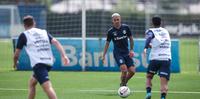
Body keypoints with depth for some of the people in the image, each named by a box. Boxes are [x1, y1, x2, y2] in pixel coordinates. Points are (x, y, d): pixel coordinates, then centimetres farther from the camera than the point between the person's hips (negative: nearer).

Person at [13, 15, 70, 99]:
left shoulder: (24, 35, 7)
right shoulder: (44, 32, 20)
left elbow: (16, 54, 10)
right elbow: (55, 42, 5)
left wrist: (15, 63, 30)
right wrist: (64, 55, -4)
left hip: (38, 64, -7)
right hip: (49, 63, 7)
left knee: (47, 87, -21)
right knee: (32, 83, 27)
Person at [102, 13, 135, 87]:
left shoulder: (125, 27, -1)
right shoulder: (111, 31, -4)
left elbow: (131, 38, 10)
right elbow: (107, 43, 5)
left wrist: (131, 50, 2)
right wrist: (103, 56, 2)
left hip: (126, 53, 3)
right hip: (117, 53, -3)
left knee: (132, 71, -5)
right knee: (124, 70, -21)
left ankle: (124, 83, 22)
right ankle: (122, 86, 0)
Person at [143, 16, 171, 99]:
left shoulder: (151, 31, 7)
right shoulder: (166, 31, 19)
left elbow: (149, 38, -16)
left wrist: (145, 48, -29)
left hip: (155, 59, -1)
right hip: (166, 59, 1)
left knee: (149, 77, 20)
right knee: (164, 82, -7)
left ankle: (148, 92, -2)